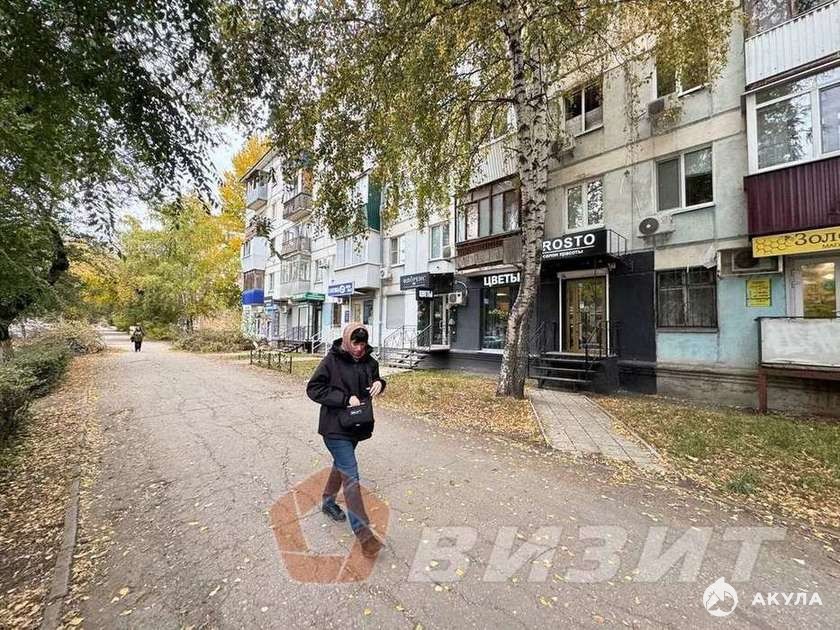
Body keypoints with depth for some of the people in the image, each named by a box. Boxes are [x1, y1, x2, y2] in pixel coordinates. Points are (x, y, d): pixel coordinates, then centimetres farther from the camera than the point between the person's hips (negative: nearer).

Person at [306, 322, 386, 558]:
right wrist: (345, 399, -24)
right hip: (335, 426, -6)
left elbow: (375, 379, 16)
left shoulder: (369, 361, 0)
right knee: (351, 475, -9)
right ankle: (363, 533, -3)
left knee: (341, 465, 25)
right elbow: (313, 389, -16)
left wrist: (379, 383, -10)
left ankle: (328, 501, 50)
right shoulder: (331, 361, -16)